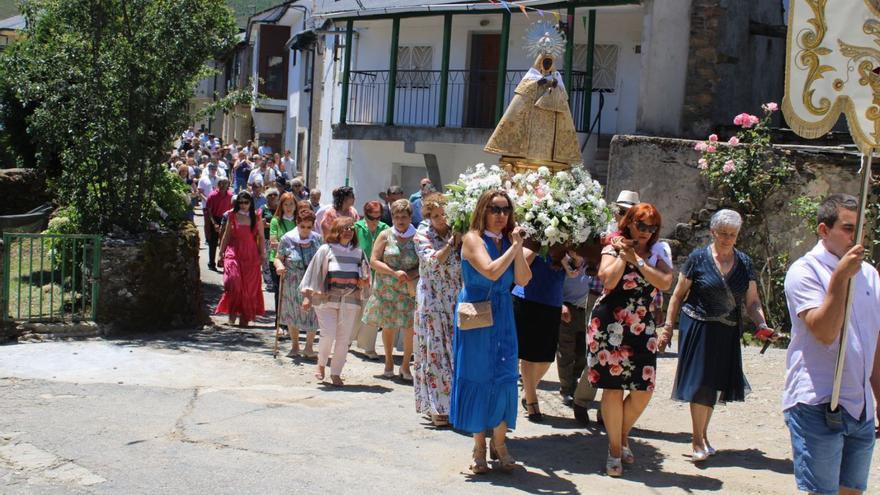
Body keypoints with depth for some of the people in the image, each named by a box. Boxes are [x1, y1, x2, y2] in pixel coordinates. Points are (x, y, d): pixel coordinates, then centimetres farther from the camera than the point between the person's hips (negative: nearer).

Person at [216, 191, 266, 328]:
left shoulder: (256, 218, 5)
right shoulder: (232, 216, 6)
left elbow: (261, 238, 7)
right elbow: (226, 236, 10)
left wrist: (262, 255, 1)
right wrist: (221, 252, 7)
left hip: (251, 256, 0)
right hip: (234, 253, 0)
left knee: (249, 286, 1)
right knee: (233, 280, -19)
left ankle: (244, 318, 12)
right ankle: (232, 312, -7)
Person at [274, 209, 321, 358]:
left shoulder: (317, 239, 0)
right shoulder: (287, 239, -7)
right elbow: (277, 258, -4)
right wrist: (279, 265, -25)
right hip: (292, 283, -1)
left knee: (313, 313, -2)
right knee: (293, 313, 11)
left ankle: (309, 346, 16)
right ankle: (294, 346, 30)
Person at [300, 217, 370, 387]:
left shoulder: (358, 252, 10)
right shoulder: (326, 250, 1)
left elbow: (365, 279, 18)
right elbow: (314, 273, 0)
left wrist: (364, 281, -5)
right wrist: (307, 296, -5)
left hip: (349, 301, 3)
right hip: (326, 299, -3)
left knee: (343, 339, 2)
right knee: (328, 335, -11)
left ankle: (336, 373, 14)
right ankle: (321, 364, 17)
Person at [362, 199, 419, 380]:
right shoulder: (385, 236, 1)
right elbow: (373, 261, -3)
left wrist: (412, 274, -16)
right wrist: (394, 273, -15)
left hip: (410, 290, -1)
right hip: (386, 289, 1)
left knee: (411, 327, -6)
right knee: (387, 326, 10)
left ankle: (405, 365, 11)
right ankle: (389, 361, 31)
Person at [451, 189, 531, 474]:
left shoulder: (508, 242, 8)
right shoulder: (473, 239, -8)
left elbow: (523, 279, -1)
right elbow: (491, 271, -23)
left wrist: (518, 247, -8)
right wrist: (514, 247, -15)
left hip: (503, 317, 5)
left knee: (504, 377, 0)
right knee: (477, 377, 3)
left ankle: (499, 442, 10)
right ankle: (479, 446, 12)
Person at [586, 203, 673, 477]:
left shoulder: (659, 250, 10)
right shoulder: (614, 248, 1)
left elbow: (665, 282, -7)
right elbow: (609, 280, -16)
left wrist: (636, 260, -9)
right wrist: (622, 255, -9)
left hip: (642, 328, 3)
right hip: (610, 326, -3)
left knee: (644, 390, 1)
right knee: (613, 387, -2)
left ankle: (623, 435, 29)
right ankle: (615, 449, 13)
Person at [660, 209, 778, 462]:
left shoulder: (744, 262, 4)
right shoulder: (698, 258, -6)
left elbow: (752, 301, 4)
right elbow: (678, 295, -3)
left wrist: (762, 324, -13)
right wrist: (668, 327, -7)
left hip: (727, 332, 4)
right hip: (698, 327, -4)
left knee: (715, 384, 12)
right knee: (700, 383, -6)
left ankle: (702, 435, 28)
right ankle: (697, 440, 4)